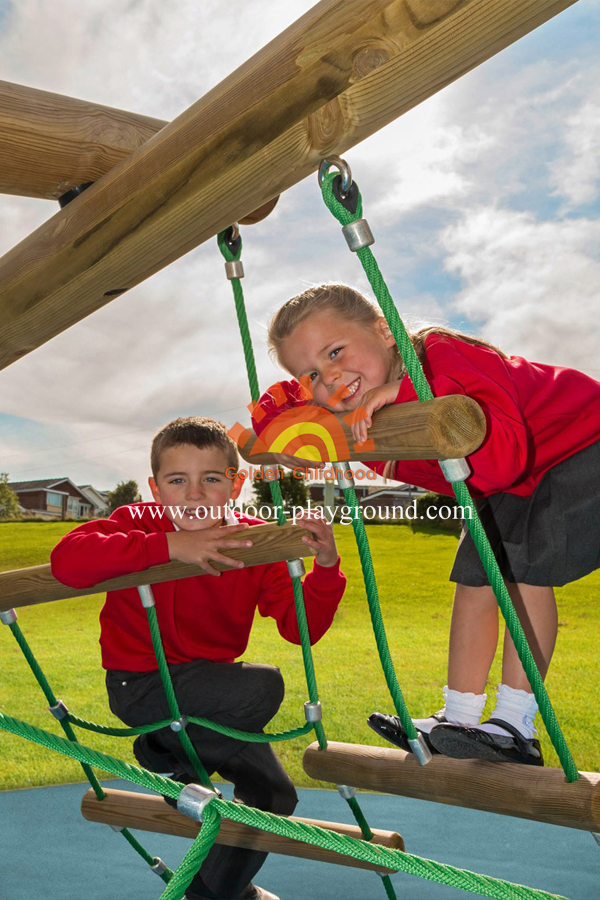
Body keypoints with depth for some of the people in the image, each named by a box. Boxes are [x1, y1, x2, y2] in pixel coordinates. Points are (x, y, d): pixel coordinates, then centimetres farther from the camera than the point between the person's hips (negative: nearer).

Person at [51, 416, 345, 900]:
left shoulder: (254, 542, -9)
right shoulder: (140, 523, -20)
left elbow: (300, 628, -16)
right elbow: (67, 560, -40)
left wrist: (325, 569, -35)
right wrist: (169, 545, -46)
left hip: (206, 680, 6)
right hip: (141, 683, -5)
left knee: (273, 795, 8)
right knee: (263, 687, -28)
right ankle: (167, 755, 0)